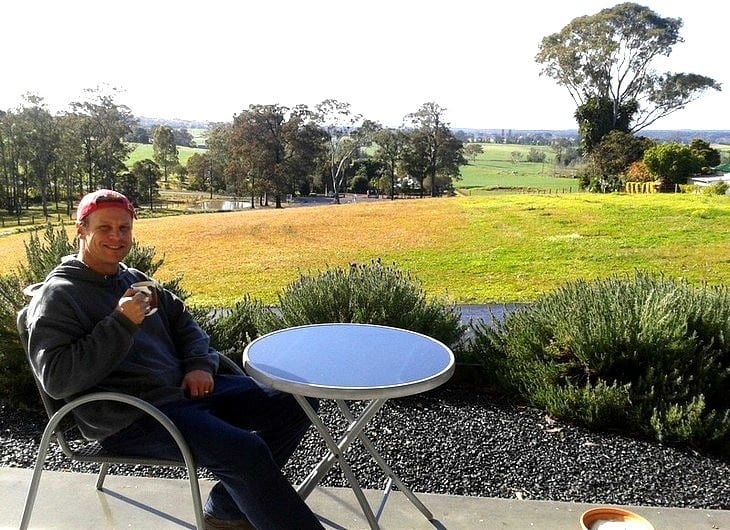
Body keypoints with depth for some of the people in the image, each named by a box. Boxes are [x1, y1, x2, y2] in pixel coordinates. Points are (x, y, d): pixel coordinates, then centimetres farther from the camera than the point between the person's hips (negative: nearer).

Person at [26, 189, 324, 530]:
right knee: (244, 450, -30)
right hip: (129, 418, -8)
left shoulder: (135, 280, 18)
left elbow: (183, 324, 25)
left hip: (183, 388, 8)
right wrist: (121, 323, -20)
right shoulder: (57, 295, -4)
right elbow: (57, 380, -15)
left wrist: (200, 365, 4)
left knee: (296, 404, -1)